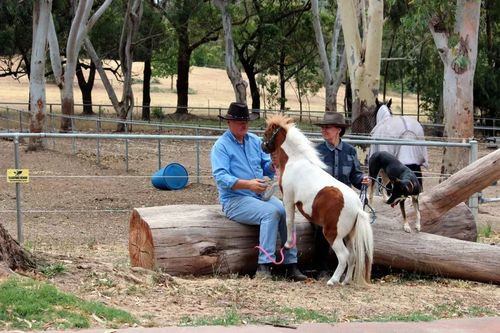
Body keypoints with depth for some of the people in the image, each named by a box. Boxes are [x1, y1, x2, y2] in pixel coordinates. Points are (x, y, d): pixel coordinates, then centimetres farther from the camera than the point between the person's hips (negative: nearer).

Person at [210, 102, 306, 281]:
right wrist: (248, 184, -29)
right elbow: (220, 177, -17)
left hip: (260, 195, 6)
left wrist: (273, 165, -11)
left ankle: (291, 265, -19)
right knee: (271, 212, -30)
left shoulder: (255, 140, 14)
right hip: (234, 201, -6)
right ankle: (264, 265, -31)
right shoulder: (221, 146, -5)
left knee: (286, 211, -20)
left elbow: (267, 168, 14)